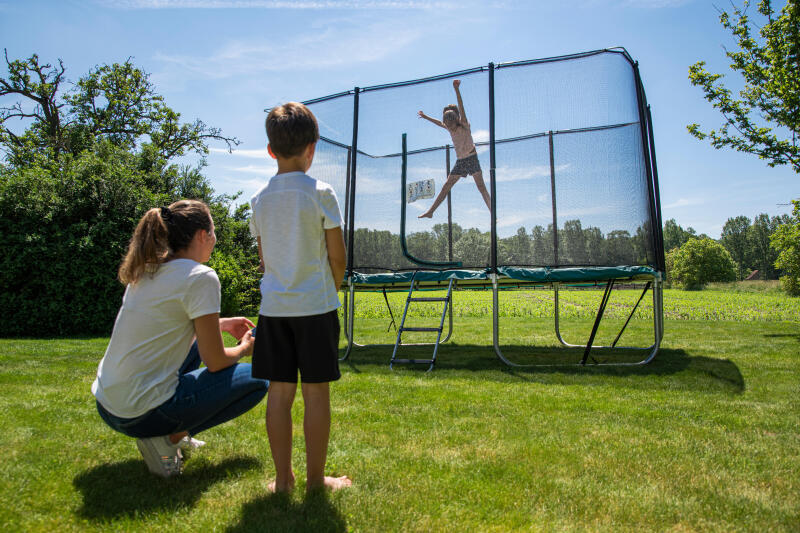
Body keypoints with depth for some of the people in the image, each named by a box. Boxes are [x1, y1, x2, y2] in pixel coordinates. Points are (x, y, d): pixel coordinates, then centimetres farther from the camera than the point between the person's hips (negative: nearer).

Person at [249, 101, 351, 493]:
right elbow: (337, 257, -4)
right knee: (316, 392, 5)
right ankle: (316, 478, 16)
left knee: (279, 392, 9)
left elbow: (263, 258, 11)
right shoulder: (321, 193, -7)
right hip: (315, 306, -4)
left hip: (273, 307, 4)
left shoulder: (260, 198, 6)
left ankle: (283, 477, 19)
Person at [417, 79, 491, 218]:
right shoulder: (450, 128, 8)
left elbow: (461, 108, -24)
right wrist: (425, 117, 38)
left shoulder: (464, 126, -10)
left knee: (481, 187, -14)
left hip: (471, 158, -7)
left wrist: (456, 89, -38)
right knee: (446, 186, 8)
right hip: (460, 161, 7)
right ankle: (430, 211, 14)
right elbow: (439, 123, 28)